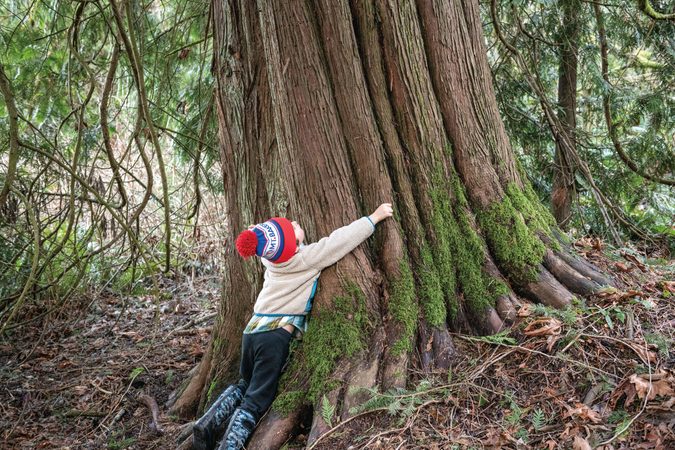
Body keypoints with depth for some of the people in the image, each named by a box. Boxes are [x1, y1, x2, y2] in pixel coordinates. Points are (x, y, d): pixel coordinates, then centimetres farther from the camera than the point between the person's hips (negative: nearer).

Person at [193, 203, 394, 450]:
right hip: (276, 337, -7)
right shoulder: (306, 258, -13)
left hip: (252, 330, 7)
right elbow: (340, 240, -11)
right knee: (256, 401, -3)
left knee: (246, 385, 24)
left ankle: (209, 423, 13)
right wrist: (374, 218, -1)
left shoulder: (271, 258, 5)